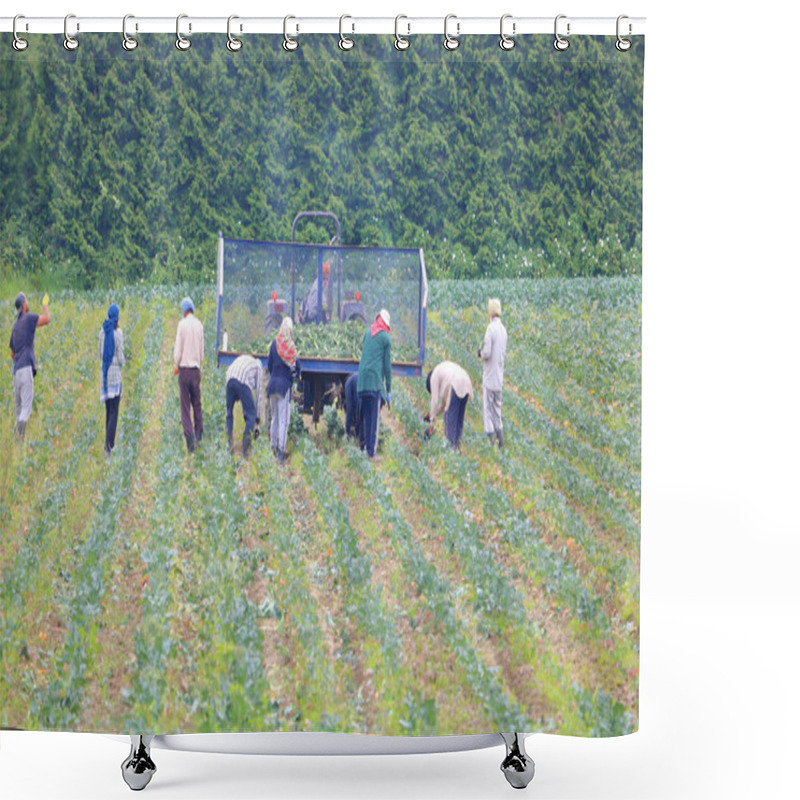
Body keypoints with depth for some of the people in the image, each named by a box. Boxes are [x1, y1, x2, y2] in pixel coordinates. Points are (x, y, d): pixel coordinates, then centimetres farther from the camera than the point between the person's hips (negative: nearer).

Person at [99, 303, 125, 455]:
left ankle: (108, 444, 15)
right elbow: (120, 357, -8)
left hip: (104, 372, 6)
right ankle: (109, 446, -14)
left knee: (109, 411, 14)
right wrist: (123, 361, 13)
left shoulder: (103, 331, 8)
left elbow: (100, 353, 14)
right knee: (114, 412, -6)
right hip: (115, 372, -6)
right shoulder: (117, 332, -9)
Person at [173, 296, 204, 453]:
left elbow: (178, 350, -7)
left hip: (184, 369, -3)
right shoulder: (199, 325, 2)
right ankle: (199, 433, 13)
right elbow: (202, 350, 8)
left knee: (185, 405, 0)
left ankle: (189, 436, -7)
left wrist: (176, 366, 8)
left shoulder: (182, 324, -8)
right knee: (197, 402, 15)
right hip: (196, 368, 3)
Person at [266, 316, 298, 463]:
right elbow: (297, 367, -1)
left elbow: (269, 365, 7)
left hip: (273, 383, 4)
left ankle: (273, 446, 18)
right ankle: (281, 449, -9)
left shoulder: (274, 344, 2)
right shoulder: (291, 346, -7)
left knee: (274, 417, 15)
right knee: (283, 419, -3)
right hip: (285, 384, -4)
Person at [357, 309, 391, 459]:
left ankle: (366, 448, 9)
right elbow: (387, 365, 2)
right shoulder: (386, 338, 2)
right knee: (375, 417, -5)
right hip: (375, 380, -5)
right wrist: (389, 391, 5)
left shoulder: (367, 334, 18)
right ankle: (372, 451, -9)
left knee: (366, 416, 10)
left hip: (362, 380, 5)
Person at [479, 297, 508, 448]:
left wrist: (480, 353, 1)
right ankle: (500, 439, 17)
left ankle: (490, 437, -9)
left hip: (490, 377, -8)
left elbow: (487, 352, -19)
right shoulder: (503, 329, 9)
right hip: (499, 377, 8)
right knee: (497, 409, 14)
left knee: (488, 409, -5)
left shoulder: (491, 328, -15)